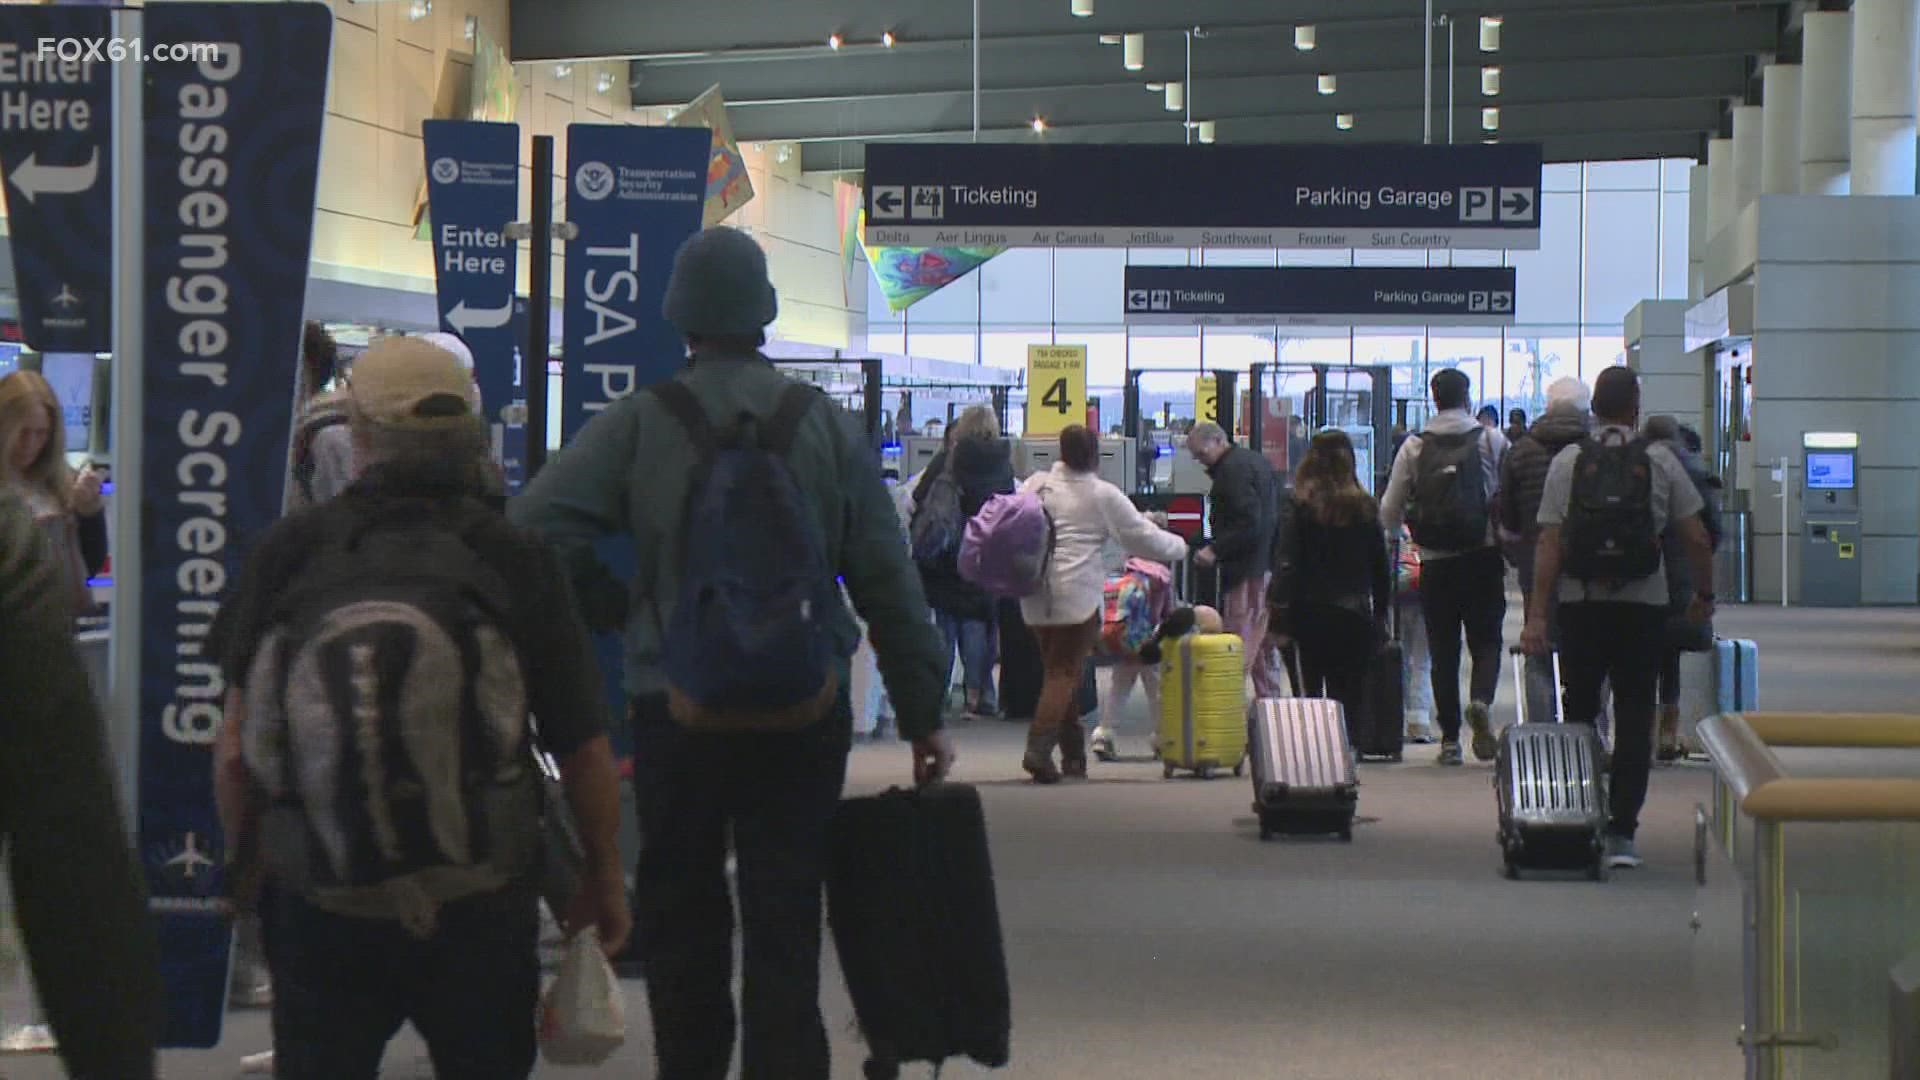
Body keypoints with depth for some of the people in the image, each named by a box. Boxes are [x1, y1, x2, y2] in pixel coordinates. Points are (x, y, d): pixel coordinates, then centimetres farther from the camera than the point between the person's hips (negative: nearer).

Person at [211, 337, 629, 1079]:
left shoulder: (291, 551, -7)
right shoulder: (517, 559, -8)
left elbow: (235, 748, -4)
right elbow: (583, 752, -5)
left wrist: (247, 864, 12)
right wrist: (604, 880, 9)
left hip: (318, 907, 0)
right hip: (479, 906, 0)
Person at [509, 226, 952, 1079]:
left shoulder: (637, 423, -4)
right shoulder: (825, 426, 1)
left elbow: (535, 527, -15)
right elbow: (887, 579, 1)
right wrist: (922, 712, 6)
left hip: (676, 710, -1)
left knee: (681, 912, 13)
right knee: (785, 918, 2)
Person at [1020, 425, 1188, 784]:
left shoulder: (1034, 485, 7)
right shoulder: (1102, 495, -4)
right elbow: (1143, 537, 2)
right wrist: (1179, 547, 19)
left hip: (1035, 597, 5)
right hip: (1077, 596, -5)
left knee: (1057, 671, 15)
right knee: (1065, 672, -3)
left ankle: (1073, 754, 20)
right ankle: (1039, 747, -19)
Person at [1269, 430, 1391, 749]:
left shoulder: (1305, 507, -6)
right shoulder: (1365, 507, 2)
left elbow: (1293, 566, -6)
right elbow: (1380, 567, 6)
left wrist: (1283, 621, -2)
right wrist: (1380, 615, 14)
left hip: (1313, 612, -2)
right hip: (1356, 614, 2)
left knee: (1314, 690, 7)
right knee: (1350, 695, 6)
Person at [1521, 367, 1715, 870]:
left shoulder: (1567, 462, 1)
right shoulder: (1660, 462, 0)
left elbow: (1549, 544, -4)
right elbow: (1697, 539, 1)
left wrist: (1537, 615, -3)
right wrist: (1704, 594, 16)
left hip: (1580, 604, 1)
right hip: (1643, 604, -1)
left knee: (1578, 715, 13)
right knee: (1634, 719, 2)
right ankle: (1621, 833, -4)